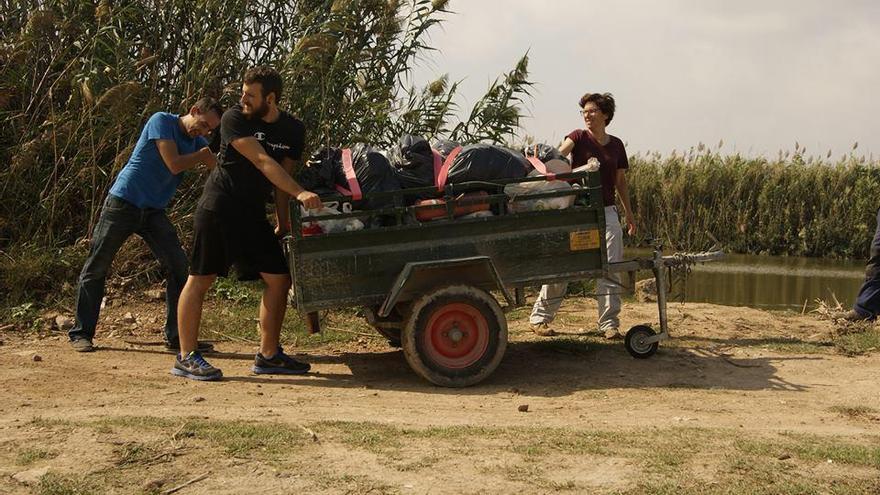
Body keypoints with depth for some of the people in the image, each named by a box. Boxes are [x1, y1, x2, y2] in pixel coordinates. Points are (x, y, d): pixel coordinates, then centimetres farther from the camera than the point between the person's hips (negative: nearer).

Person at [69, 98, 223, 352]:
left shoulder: (196, 142, 9)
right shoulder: (162, 121, -10)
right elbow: (174, 164, -19)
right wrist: (203, 155, -7)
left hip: (154, 212, 6)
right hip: (123, 204, -6)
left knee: (177, 265, -5)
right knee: (96, 267, 0)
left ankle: (177, 336, 0)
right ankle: (81, 333, 10)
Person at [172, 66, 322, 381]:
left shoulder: (293, 130, 4)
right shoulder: (234, 119, -13)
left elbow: (283, 175, 9)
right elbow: (263, 162, -23)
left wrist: (283, 223, 3)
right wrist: (300, 194, -32)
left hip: (253, 212, 6)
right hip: (219, 206, -6)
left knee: (279, 278, 3)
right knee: (200, 278, -5)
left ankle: (268, 355, 13)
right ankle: (186, 357, 1)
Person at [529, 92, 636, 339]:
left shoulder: (616, 145, 10)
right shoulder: (579, 137, -1)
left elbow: (620, 181, 18)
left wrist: (629, 213, 18)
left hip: (606, 212, 3)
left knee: (610, 269, -1)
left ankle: (609, 323, 6)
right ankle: (539, 317, 9)